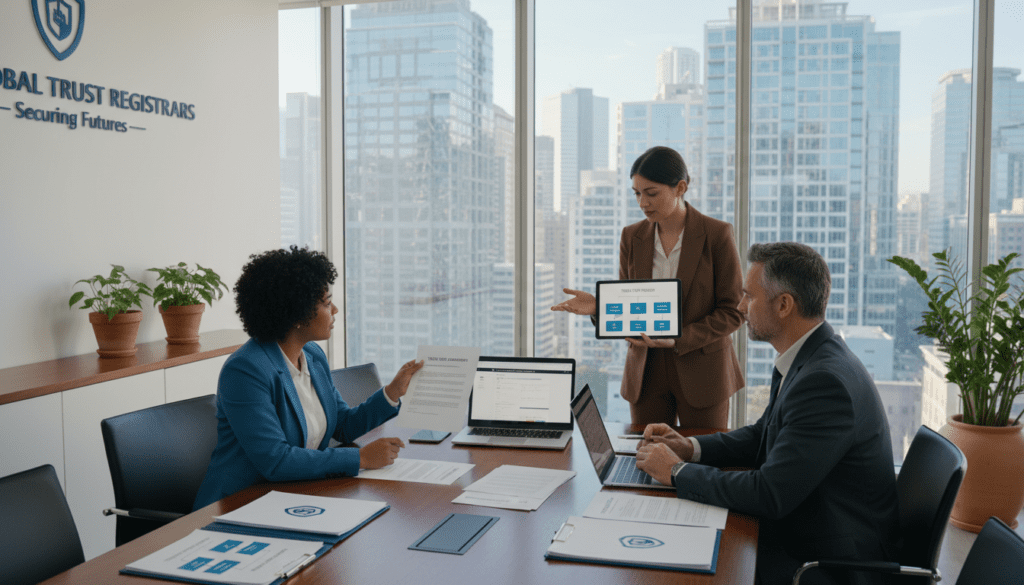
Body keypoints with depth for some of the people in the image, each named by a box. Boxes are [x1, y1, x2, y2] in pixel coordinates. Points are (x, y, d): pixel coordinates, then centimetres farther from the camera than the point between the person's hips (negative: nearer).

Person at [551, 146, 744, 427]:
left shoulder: (717, 234, -8)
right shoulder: (632, 237, 4)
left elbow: (733, 311, -7)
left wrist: (679, 340, -19)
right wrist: (598, 307, -13)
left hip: (702, 372, -3)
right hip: (646, 371, 3)